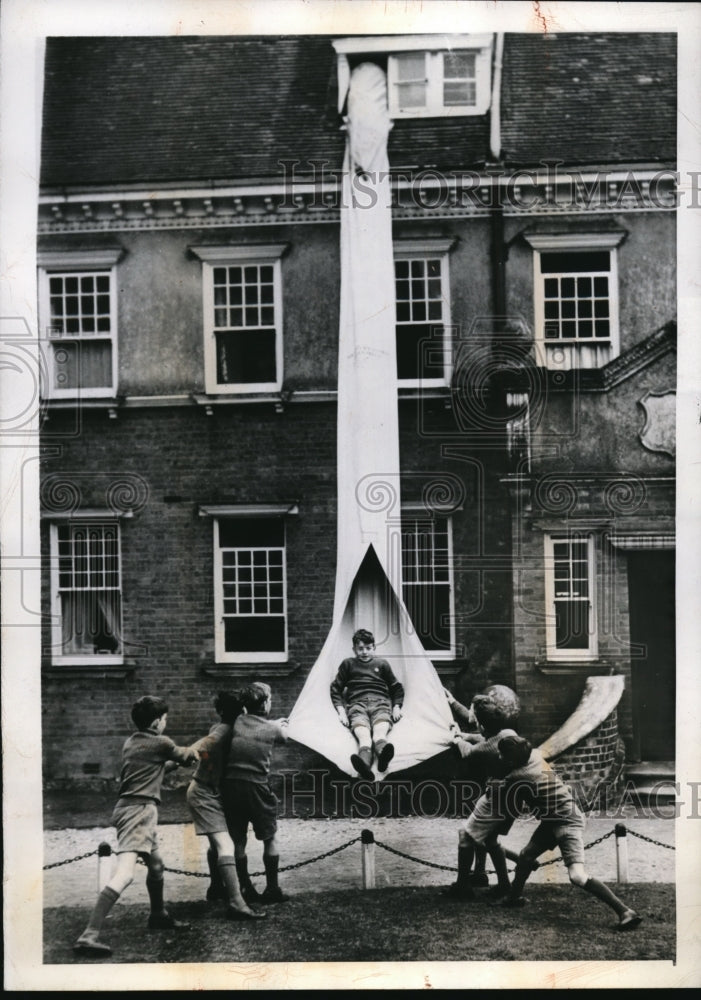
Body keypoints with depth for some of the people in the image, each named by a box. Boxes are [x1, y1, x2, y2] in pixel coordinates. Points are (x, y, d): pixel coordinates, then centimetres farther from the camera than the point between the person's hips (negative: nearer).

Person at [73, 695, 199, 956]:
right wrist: (194, 751, 36)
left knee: (156, 864, 26)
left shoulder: (131, 743, 16)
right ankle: (89, 935, -30)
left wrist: (178, 761, 37)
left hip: (129, 807, 10)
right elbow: (184, 755, 15)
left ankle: (158, 916, 43)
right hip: (139, 810, -10)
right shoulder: (160, 743, -5)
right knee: (125, 873, -20)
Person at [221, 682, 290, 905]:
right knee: (270, 838, 15)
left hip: (230, 785, 3)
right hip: (256, 787, -3)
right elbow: (284, 734, 19)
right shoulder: (273, 729, -2)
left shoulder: (237, 722, 4)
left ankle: (245, 889, 19)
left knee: (238, 841, 15)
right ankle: (272, 889, 17)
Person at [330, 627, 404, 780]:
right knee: (363, 734, -37)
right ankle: (364, 763, -70)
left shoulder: (381, 664, 29)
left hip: (380, 702, 1)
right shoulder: (348, 664, 26)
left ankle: (382, 751, -72)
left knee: (380, 732, -36)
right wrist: (341, 711, 6)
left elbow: (397, 688, 32)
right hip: (357, 704, -1)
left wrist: (396, 707, 13)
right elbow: (335, 689, 21)